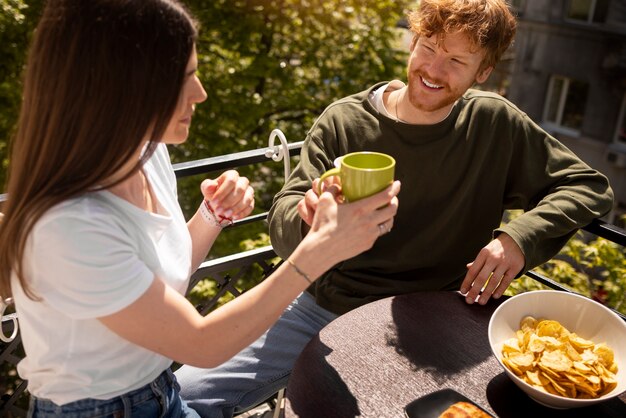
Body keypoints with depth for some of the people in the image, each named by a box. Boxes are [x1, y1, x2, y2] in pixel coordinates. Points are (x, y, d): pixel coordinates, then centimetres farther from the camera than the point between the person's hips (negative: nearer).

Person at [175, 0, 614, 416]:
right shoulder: (344, 122, -7)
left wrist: (521, 236, -17)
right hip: (323, 309, 0)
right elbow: (282, 224, -11)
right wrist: (309, 218, -36)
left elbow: (590, 186, 2)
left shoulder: (496, 124, -5)